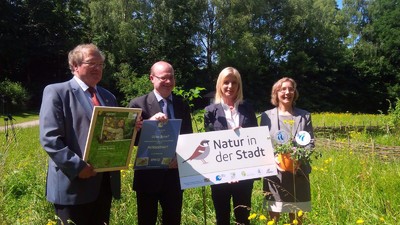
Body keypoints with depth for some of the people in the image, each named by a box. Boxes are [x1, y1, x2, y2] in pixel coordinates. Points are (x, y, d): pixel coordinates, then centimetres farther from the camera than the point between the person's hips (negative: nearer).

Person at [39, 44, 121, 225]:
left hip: (105, 182, 6)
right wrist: (78, 166, -20)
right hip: (73, 184, -6)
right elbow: (49, 138, -13)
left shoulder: (108, 96, 16)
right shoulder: (56, 92, -5)